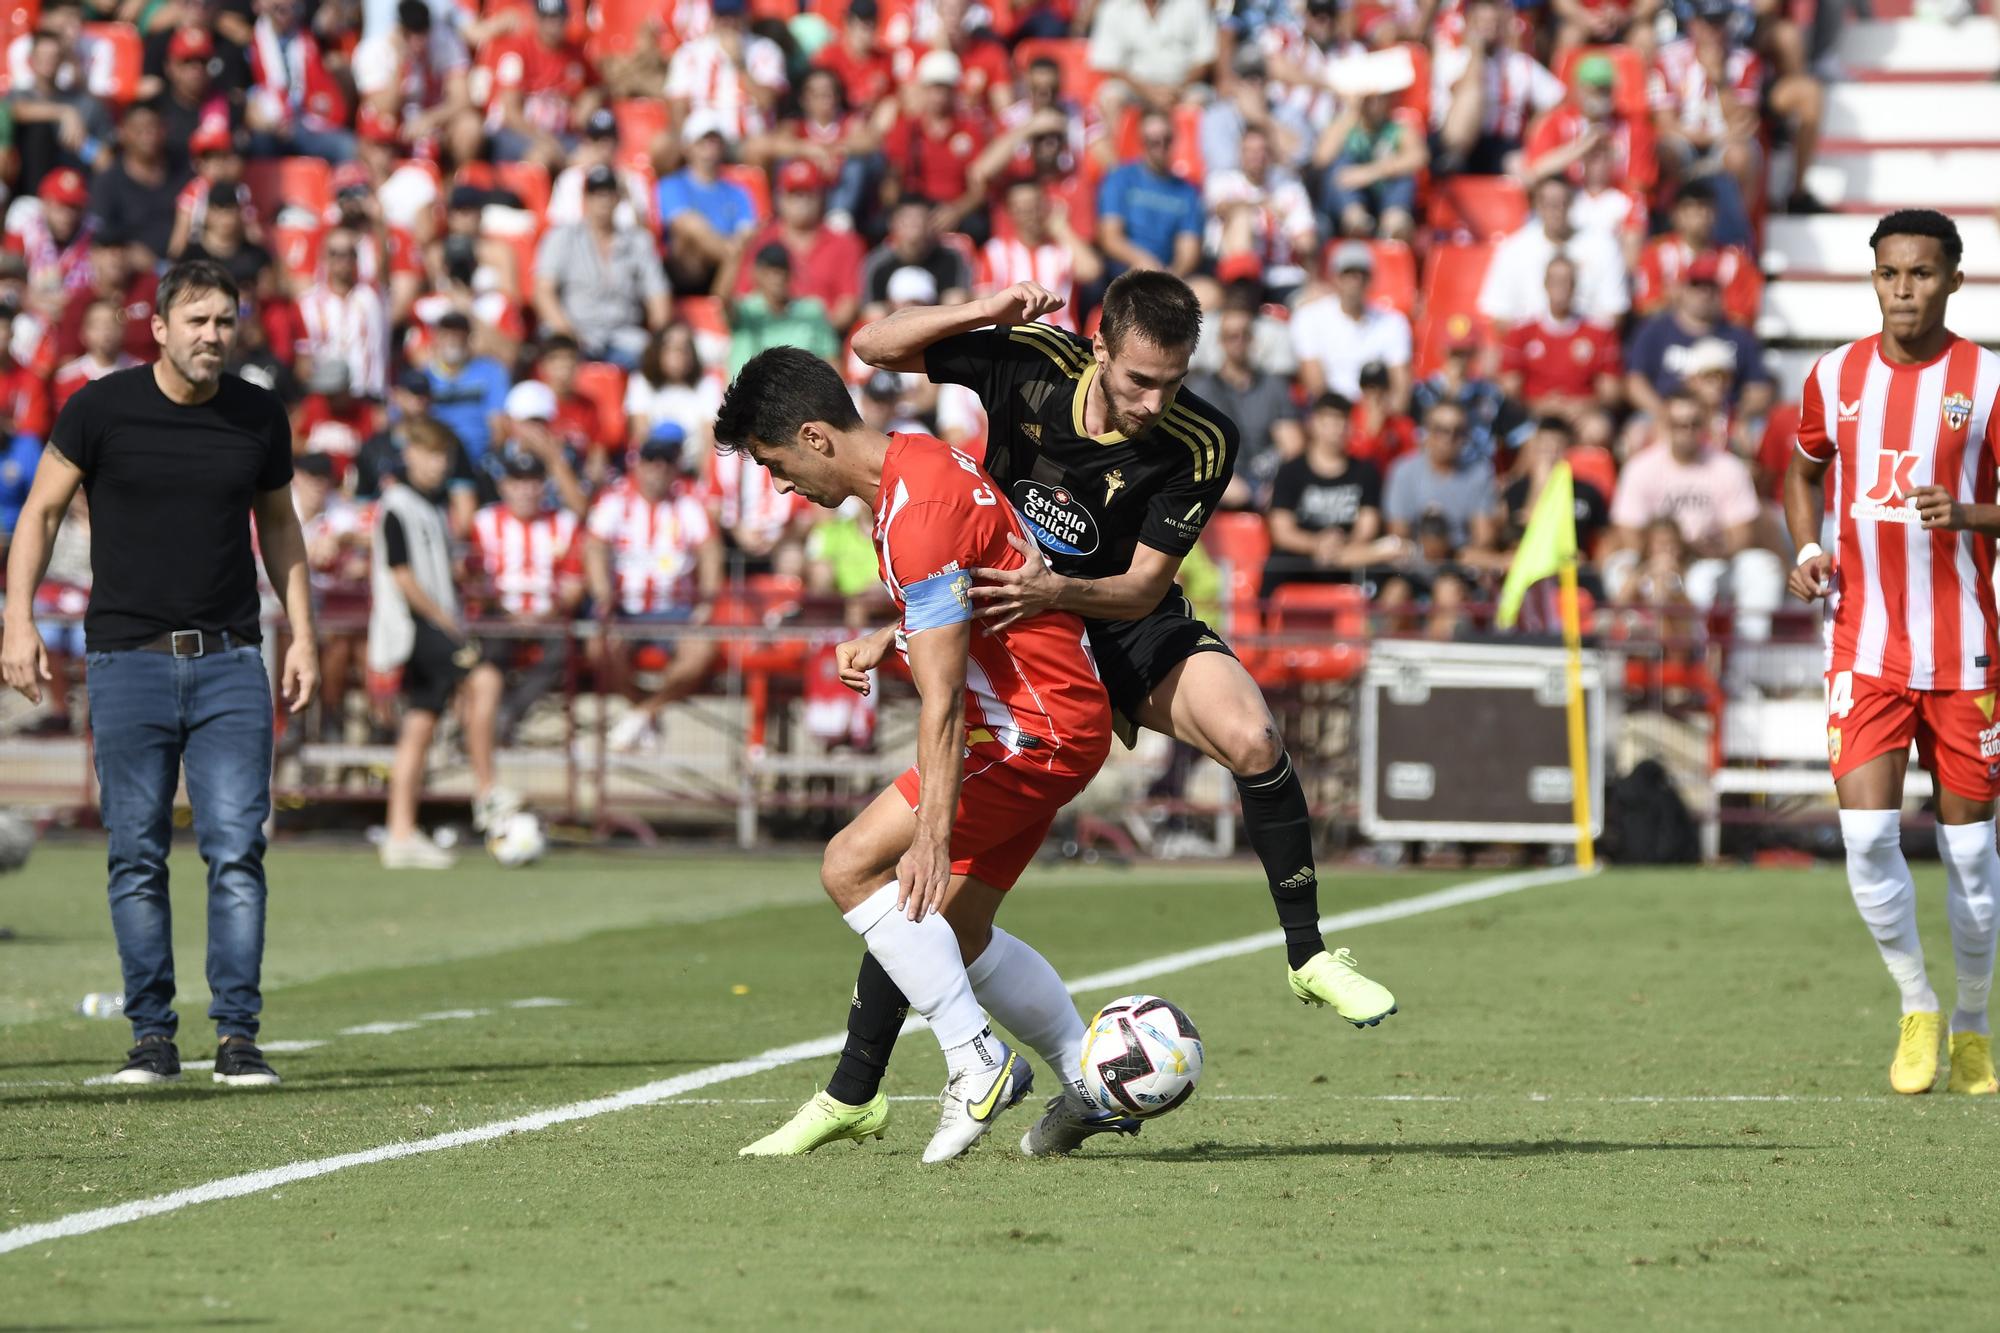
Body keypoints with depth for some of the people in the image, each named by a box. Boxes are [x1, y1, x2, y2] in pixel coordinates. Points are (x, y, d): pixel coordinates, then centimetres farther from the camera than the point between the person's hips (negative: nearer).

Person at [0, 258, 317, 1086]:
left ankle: (237, 1035, -4)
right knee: (137, 856, 0)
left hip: (230, 660, 1)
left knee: (237, 849, -7)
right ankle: (152, 1036, 9)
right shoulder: (102, 410, -3)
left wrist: (302, 634, 11)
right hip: (128, 657, -1)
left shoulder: (259, 418, 5)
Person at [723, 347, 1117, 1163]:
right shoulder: (914, 462, 8)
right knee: (953, 932, 15)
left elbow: (942, 699, -28)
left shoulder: (918, 512, -23)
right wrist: (888, 637, 12)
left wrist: (933, 837, -31)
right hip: (1053, 723, 10)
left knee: (852, 868, -15)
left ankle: (975, 1062, -12)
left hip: (1036, 728, -10)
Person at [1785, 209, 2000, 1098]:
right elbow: (1805, 470, 22)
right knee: (1867, 833, -11)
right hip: (1864, 648, 2)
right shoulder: (1835, 377, 4)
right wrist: (1808, 549, 4)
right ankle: (1917, 1007, 9)